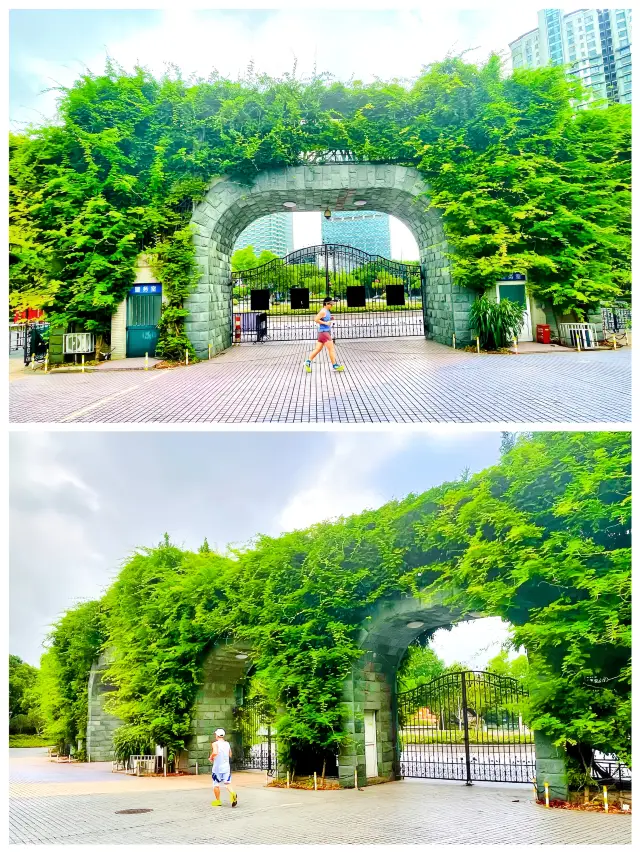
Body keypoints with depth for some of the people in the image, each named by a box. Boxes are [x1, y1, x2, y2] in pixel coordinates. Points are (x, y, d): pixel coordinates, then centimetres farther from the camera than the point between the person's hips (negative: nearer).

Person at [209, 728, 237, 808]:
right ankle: (232, 794, -21)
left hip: (217, 767, -4)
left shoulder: (215, 744, -12)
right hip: (226, 767, 4)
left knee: (216, 784, 12)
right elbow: (230, 755, 16)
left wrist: (211, 758, -11)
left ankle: (218, 801, 22)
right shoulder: (227, 744, 7)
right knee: (227, 783, 5)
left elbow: (215, 753, -29)